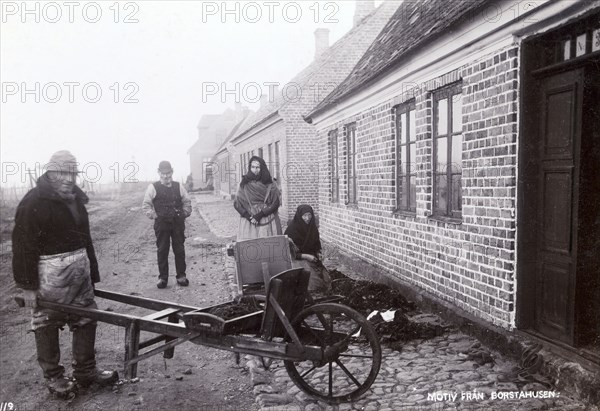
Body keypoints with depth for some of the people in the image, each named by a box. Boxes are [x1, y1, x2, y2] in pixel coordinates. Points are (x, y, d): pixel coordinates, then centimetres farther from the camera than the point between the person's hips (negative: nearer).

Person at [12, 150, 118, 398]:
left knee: (86, 320, 12)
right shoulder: (34, 202, -11)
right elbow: (23, 245, -13)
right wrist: (27, 284, -16)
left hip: (80, 268, 7)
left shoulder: (76, 199, 12)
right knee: (47, 325, 6)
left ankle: (85, 371, 26)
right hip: (50, 272, -7)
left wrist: (92, 274, 16)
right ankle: (53, 377, 22)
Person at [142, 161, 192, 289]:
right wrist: (153, 215, -5)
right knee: (162, 250, 3)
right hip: (161, 224, -1)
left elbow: (187, 201, 15)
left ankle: (181, 275, 15)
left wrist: (185, 214, 4)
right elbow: (146, 205, 5)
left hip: (178, 223, 2)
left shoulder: (178, 186, 8)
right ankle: (162, 277, 12)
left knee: (179, 249, 5)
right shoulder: (153, 187, 2)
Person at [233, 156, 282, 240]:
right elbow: (236, 204, 5)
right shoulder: (245, 184, 8)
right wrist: (248, 217, -10)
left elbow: (275, 203, -3)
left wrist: (259, 215, -12)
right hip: (248, 221, 1)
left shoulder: (269, 185, 4)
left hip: (267, 221, -1)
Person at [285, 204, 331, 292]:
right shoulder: (292, 229, -13)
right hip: (297, 259, -5)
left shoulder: (313, 228, 4)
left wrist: (318, 254, -2)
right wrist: (306, 256, -18)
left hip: (312, 259, 5)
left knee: (325, 278, -17)